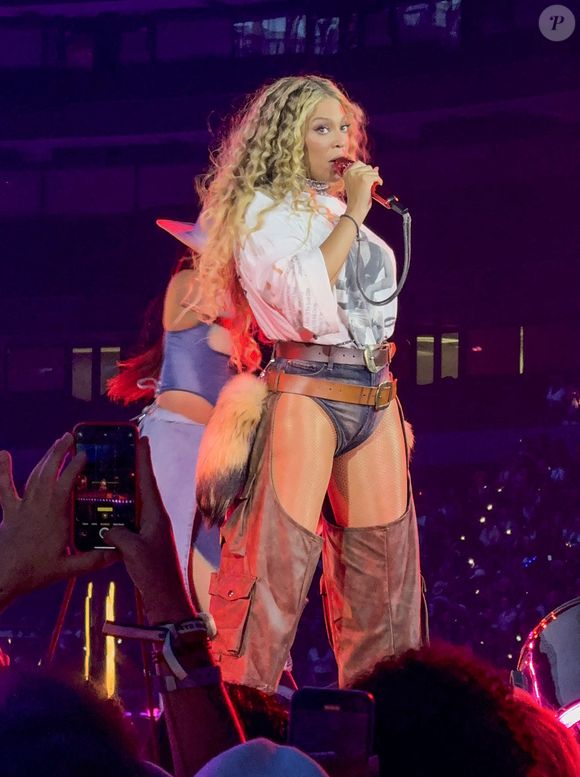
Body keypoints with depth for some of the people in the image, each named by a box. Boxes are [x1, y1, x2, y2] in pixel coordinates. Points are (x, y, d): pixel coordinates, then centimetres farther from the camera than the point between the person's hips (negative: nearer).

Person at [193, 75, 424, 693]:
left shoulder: (343, 210, 20)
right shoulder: (262, 212, -2)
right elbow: (309, 305, -17)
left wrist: (395, 408, 19)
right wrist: (352, 215, -10)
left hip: (373, 402, 7)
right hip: (304, 393, -7)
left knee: (383, 567, 3)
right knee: (278, 565, -12)